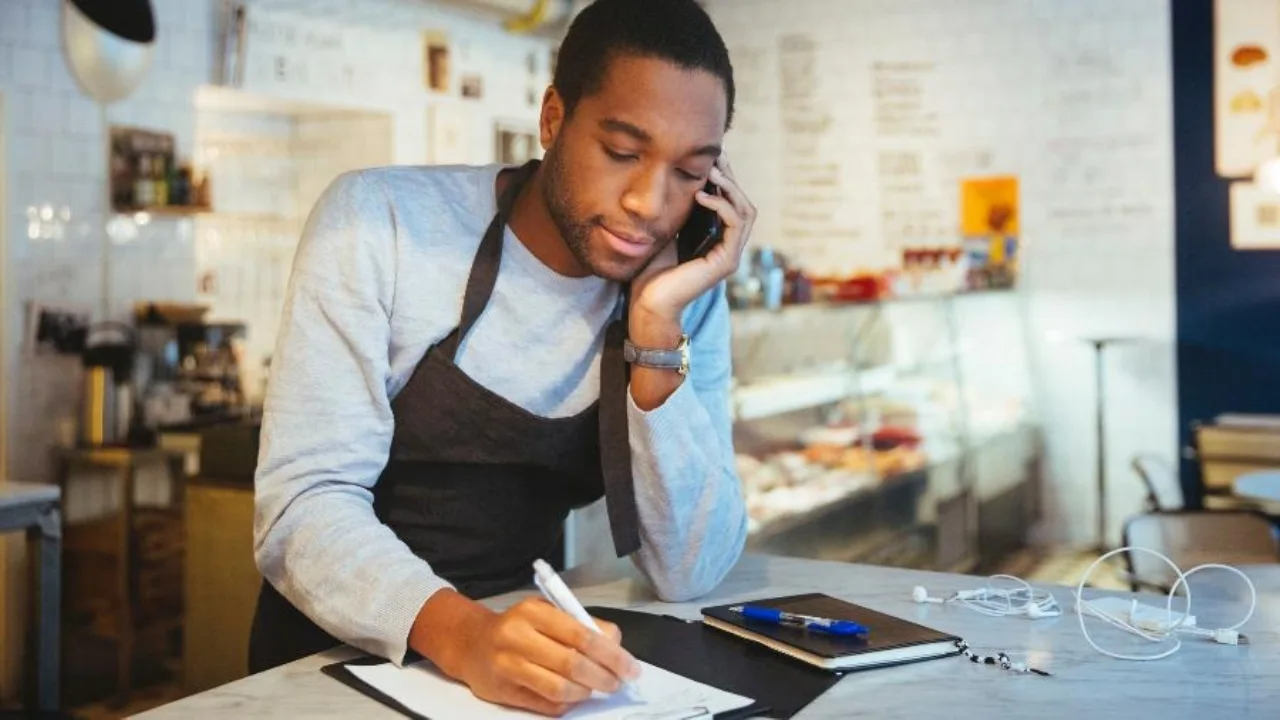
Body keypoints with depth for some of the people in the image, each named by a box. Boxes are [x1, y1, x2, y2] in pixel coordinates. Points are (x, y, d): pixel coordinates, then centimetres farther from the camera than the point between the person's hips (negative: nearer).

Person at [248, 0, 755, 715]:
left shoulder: (687, 291, -3)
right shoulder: (380, 220, -12)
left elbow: (691, 573, -8)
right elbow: (302, 503, -17)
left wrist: (658, 330, -17)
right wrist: (462, 633, -34)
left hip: (526, 662, 3)